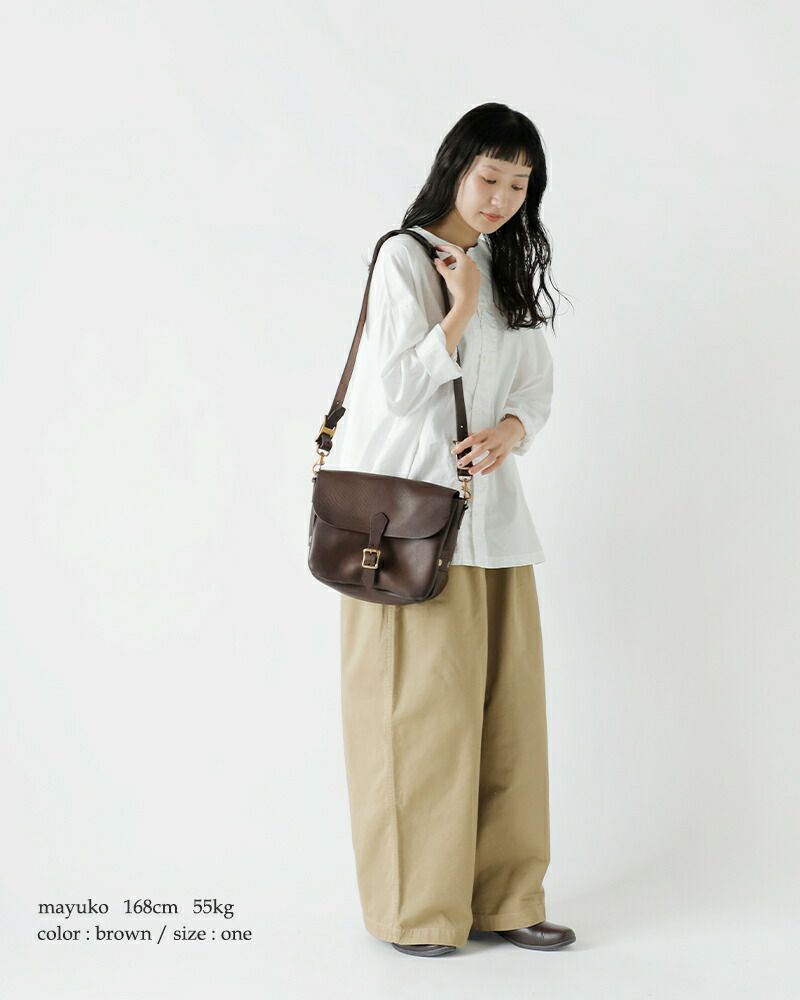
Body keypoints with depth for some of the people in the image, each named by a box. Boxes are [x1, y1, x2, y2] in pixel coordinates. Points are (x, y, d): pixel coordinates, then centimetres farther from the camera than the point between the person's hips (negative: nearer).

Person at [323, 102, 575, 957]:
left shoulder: (512, 267, 15)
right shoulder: (405, 257, -5)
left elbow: (537, 382, 12)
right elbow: (401, 388, -12)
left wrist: (509, 432, -7)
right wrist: (461, 307, -13)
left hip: (490, 505, 7)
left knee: (508, 700, 5)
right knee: (423, 704, -4)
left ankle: (503, 896, 16)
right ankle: (415, 908, 8)